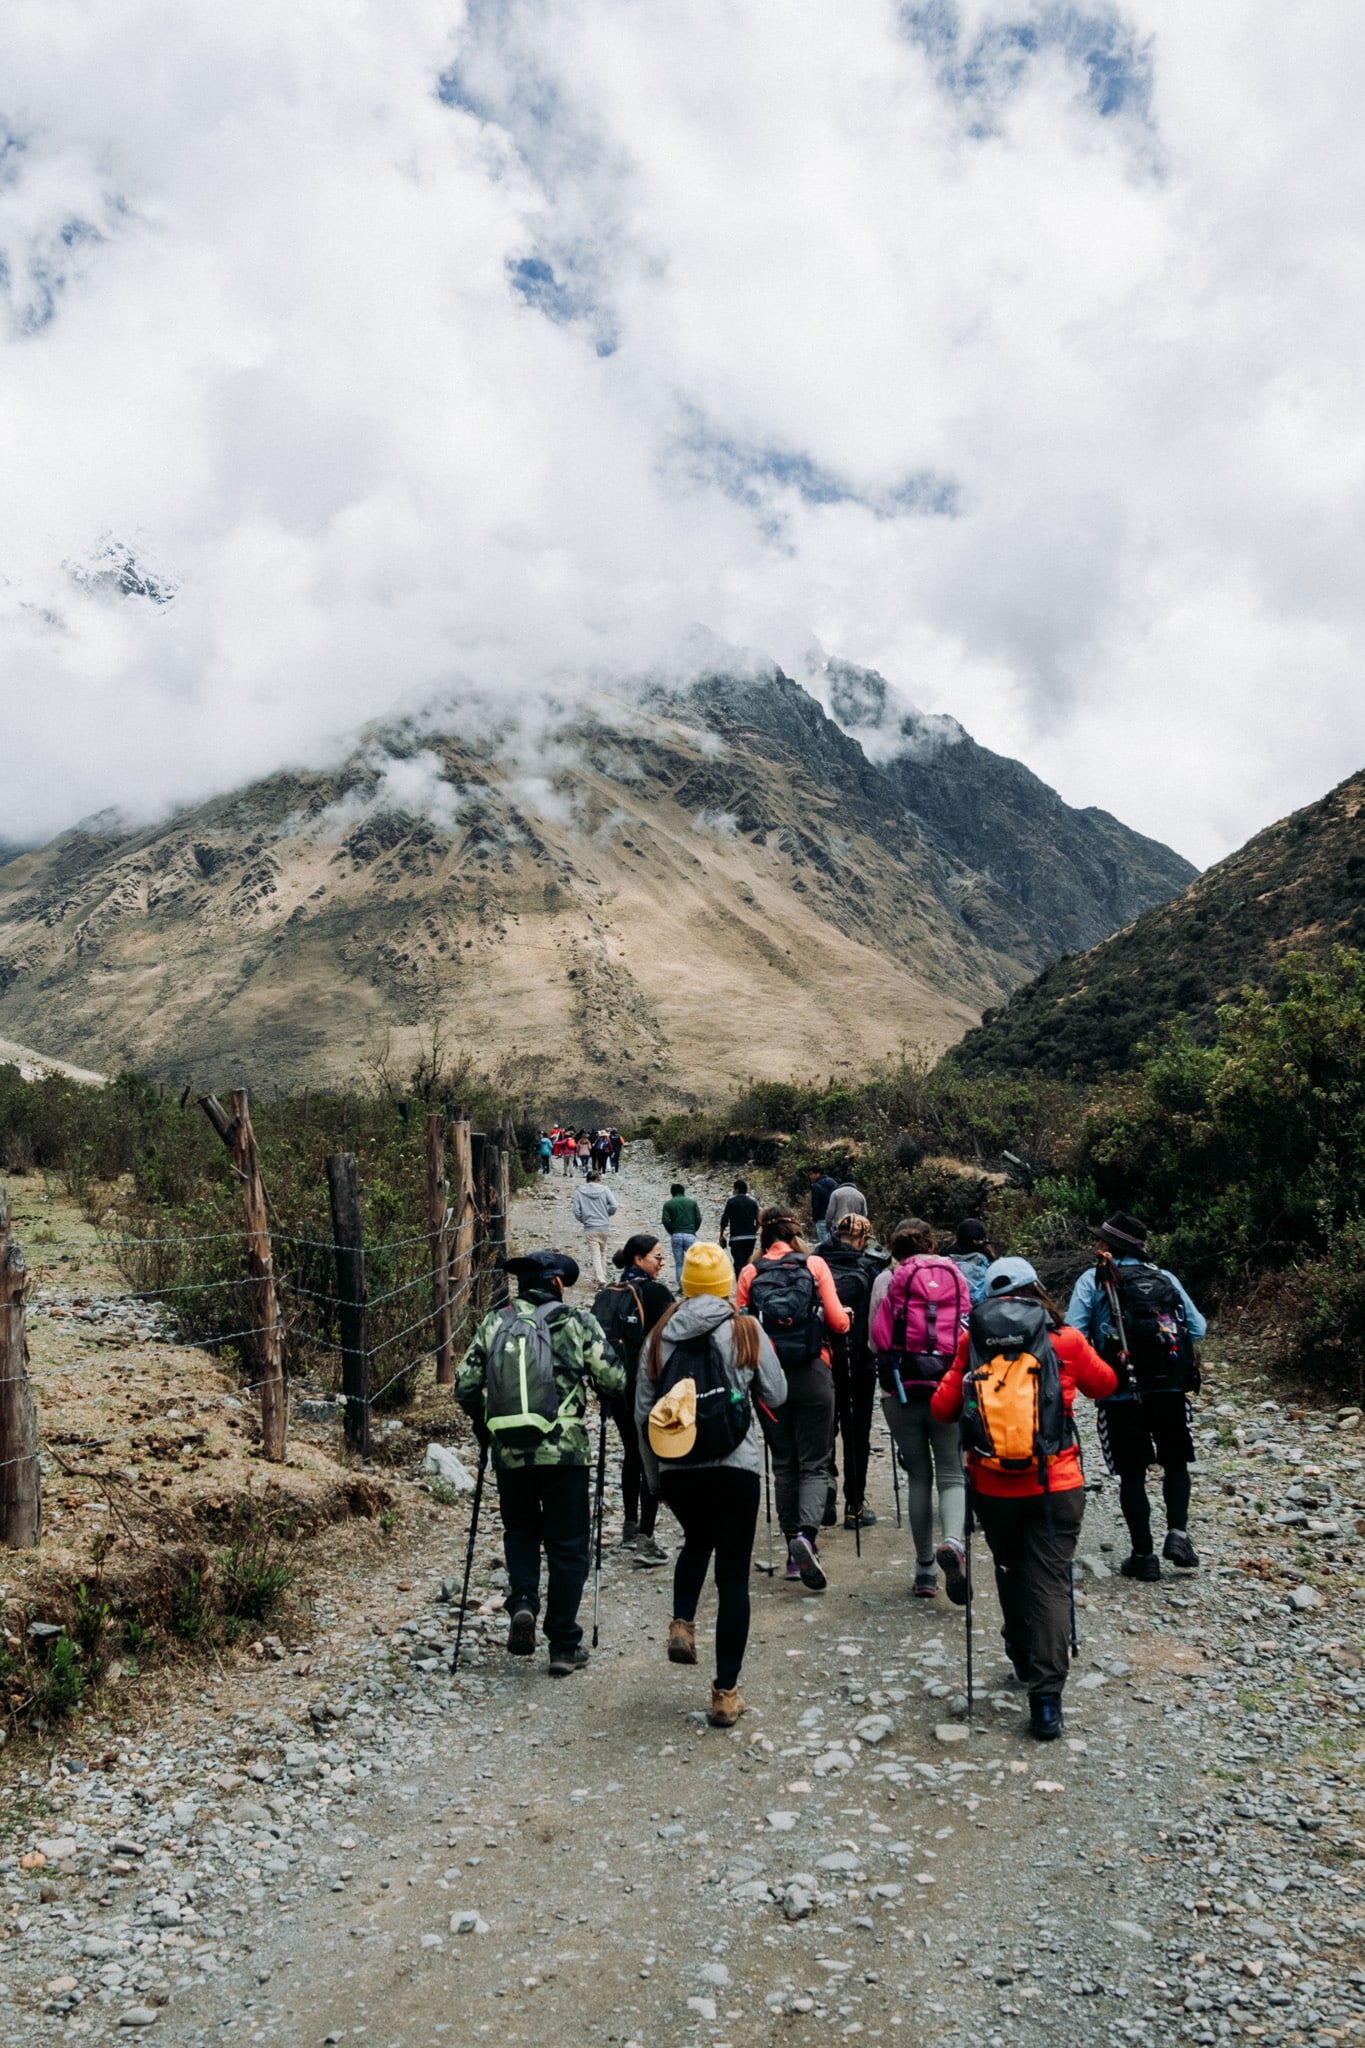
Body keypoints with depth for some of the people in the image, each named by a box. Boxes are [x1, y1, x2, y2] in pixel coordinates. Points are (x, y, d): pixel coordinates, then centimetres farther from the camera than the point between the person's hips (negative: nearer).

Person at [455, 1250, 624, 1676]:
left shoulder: (494, 1322, 5)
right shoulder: (578, 1322, -2)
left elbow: (465, 1385, 4)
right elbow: (613, 1381, -3)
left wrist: (483, 1423, 23)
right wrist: (606, 1397, 20)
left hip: (510, 1452, 2)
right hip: (566, 1449, -2)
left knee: (520, 1530, 25)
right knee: (568, 1546, 10)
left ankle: (522, 1602, 2)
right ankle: (564, 1647, 13)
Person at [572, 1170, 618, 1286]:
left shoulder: (580, 1192, -1)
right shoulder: (605, 1190, -2)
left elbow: (576, 1211, -4)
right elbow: (613, 1206, -9)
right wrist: (606, 1215, 10)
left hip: (590, 1229, -1)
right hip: (604, 1227, 1)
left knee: (595, 1255, -2)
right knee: (603, 1253, 18)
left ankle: (601, 1280, -13)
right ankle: (602, 1276, 26)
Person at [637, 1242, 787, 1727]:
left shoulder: (660, 1335, 2)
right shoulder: (746, 1332, -4)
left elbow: (643, 1411, 5)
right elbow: (775, 1397, 3)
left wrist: (655, 1473, 16)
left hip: (676, 1469, 3)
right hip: (735, 1466, -2)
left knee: (696, 1542, 31)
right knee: (733, 1574, 7)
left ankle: (682, 1623, 11)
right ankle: (726, 1693, 10)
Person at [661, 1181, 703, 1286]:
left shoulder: (668, 1204, 4)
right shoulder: (692, 1202, 7)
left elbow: (665, 1221, -6)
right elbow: (698, 1218, 2)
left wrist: (672, 1232, 8)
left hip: (676, 1235, 0)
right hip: (690, 1235, 0)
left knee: (678, 1263, 5)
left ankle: (681, 1286, 3)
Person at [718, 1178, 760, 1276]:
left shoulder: (732, 1201, -2)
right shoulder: (753, 1202, 9)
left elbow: (724, 1220, -3)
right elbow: (758, 1221, 10)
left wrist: (721, 1236, 7)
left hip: (736, 1237, -4)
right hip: (751, 1238, 4)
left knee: (739, 1264, -7)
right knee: (747, 1263, 15)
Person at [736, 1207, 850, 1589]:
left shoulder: (749, 1274, -1)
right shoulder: (815, 1266, -4)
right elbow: (838, 1322, -7)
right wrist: (846, 1316, 16)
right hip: (813, 1376, -2)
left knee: (784, 1464, 14)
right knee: (814, 1464, 5)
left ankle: (793, 1546, 16)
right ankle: (805, 1534, -18)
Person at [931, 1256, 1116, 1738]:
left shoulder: (973, 1344, -6)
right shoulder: (1065, 1341, -6)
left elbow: (942, 1409, -3)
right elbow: (1105, 1384, 13)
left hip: (993, 1488, 1)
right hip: (1055, 1485, -1)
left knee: (1011, 1572, 22)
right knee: (1050, 1581, 3)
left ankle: (1024, 1660, 37)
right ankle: (1046, 1696, -5)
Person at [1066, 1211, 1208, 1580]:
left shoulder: (1093, 1279, -2)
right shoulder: (1165, 1278, 7)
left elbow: (1072, 1334, -10)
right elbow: (1198, 1329, 6)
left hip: (1121, 1393, -2)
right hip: (1170, 1389, 2)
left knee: (1132, 1474, 8)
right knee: (1176, 1463, 20)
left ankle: (1143, 1555, 9)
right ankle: (1177, 1532, 4)